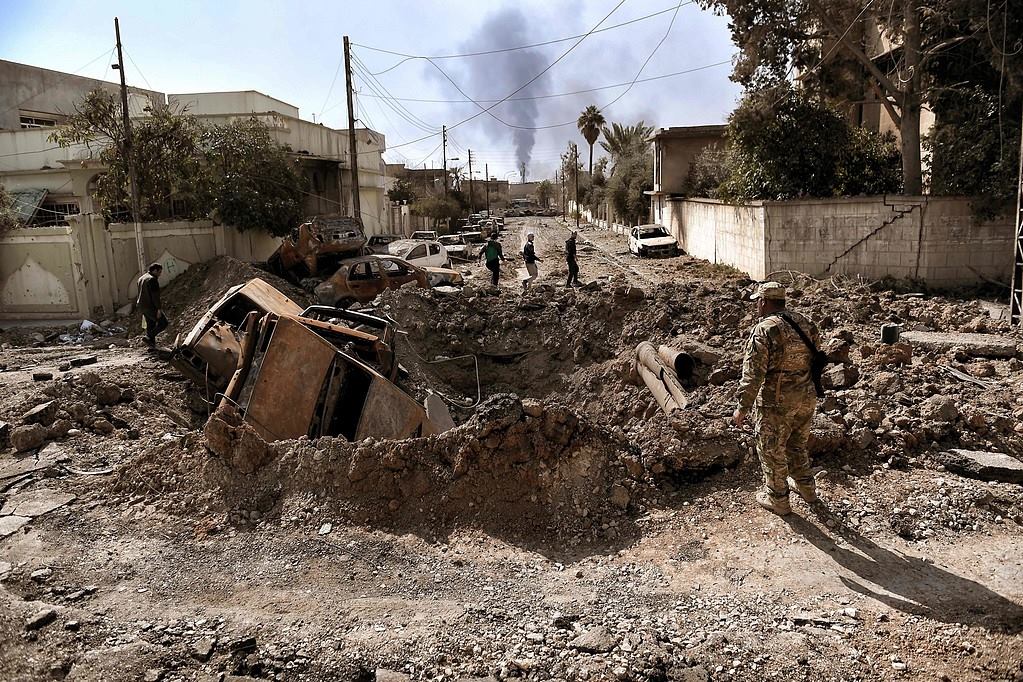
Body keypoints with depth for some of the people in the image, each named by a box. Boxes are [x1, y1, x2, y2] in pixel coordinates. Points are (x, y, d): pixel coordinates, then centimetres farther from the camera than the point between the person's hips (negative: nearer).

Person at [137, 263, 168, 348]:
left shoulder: (141, 278, 16)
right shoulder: (152, 279, -16)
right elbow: (155, 295, -20)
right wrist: (159, 309, -20)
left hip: (141, 306, 10)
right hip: (150, 307, -10)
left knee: (150, 325, 15)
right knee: (163, 323, -2)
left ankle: (152, 344, 16)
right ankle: (149, 337, -7)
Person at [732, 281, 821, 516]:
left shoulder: (764, 331, -19)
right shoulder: (806, 324, 4)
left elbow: (753, 374, -21)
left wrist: (742, 408, -15)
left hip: (776, 404, -7)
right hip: (807, 398, 7)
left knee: (772, 451, 11)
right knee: (798, 445, 26)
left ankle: (777, 499, 24)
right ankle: (806, 488, 40)